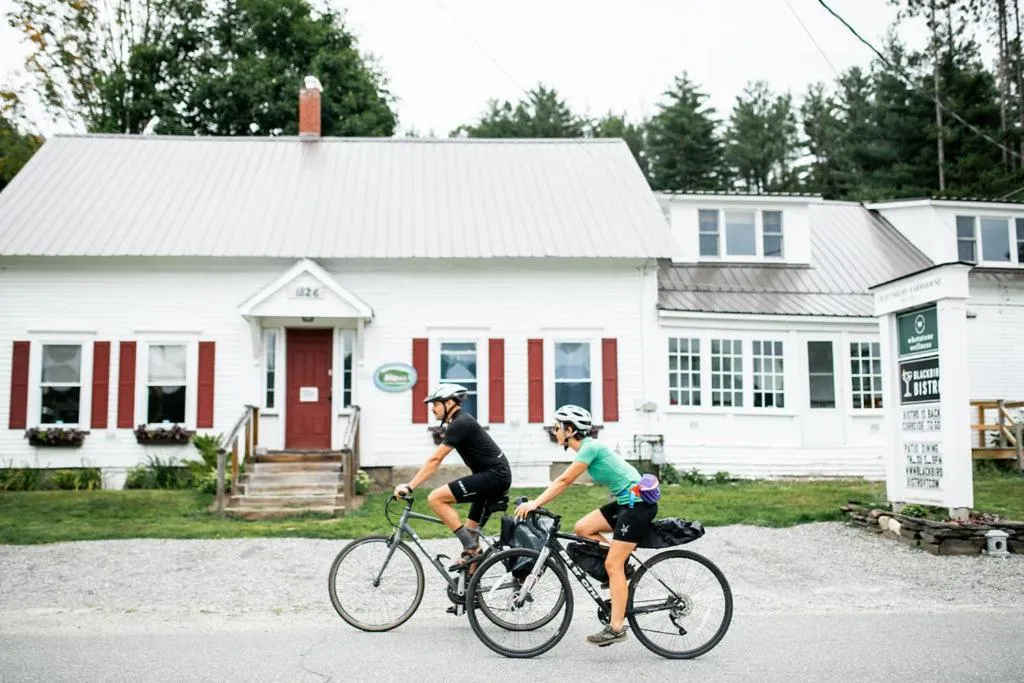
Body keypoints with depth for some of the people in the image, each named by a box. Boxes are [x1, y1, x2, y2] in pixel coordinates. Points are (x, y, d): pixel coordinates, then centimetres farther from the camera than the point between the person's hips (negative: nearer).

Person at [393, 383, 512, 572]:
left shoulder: (460, 423, -13)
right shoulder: (459, 422, 18)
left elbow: (434, 460, -17)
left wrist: (409, 486, -15)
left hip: (494, 476, -10)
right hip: (496, 477, 10)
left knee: (436, 498, -17)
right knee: (470, 530, 14)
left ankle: (471, 548, -13)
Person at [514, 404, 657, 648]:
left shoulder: (590, 447, -15)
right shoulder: (587, 447, 13)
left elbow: (564, 481, -18)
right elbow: (563, 482, 13)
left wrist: (534, 503, -17)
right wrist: (535, 503, 7)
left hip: (639, 502, -9)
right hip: (625, 502, 9)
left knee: (613, 565, -9)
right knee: (582, 529, 3)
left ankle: (616, 628, -5)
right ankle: (622, 566, 10)